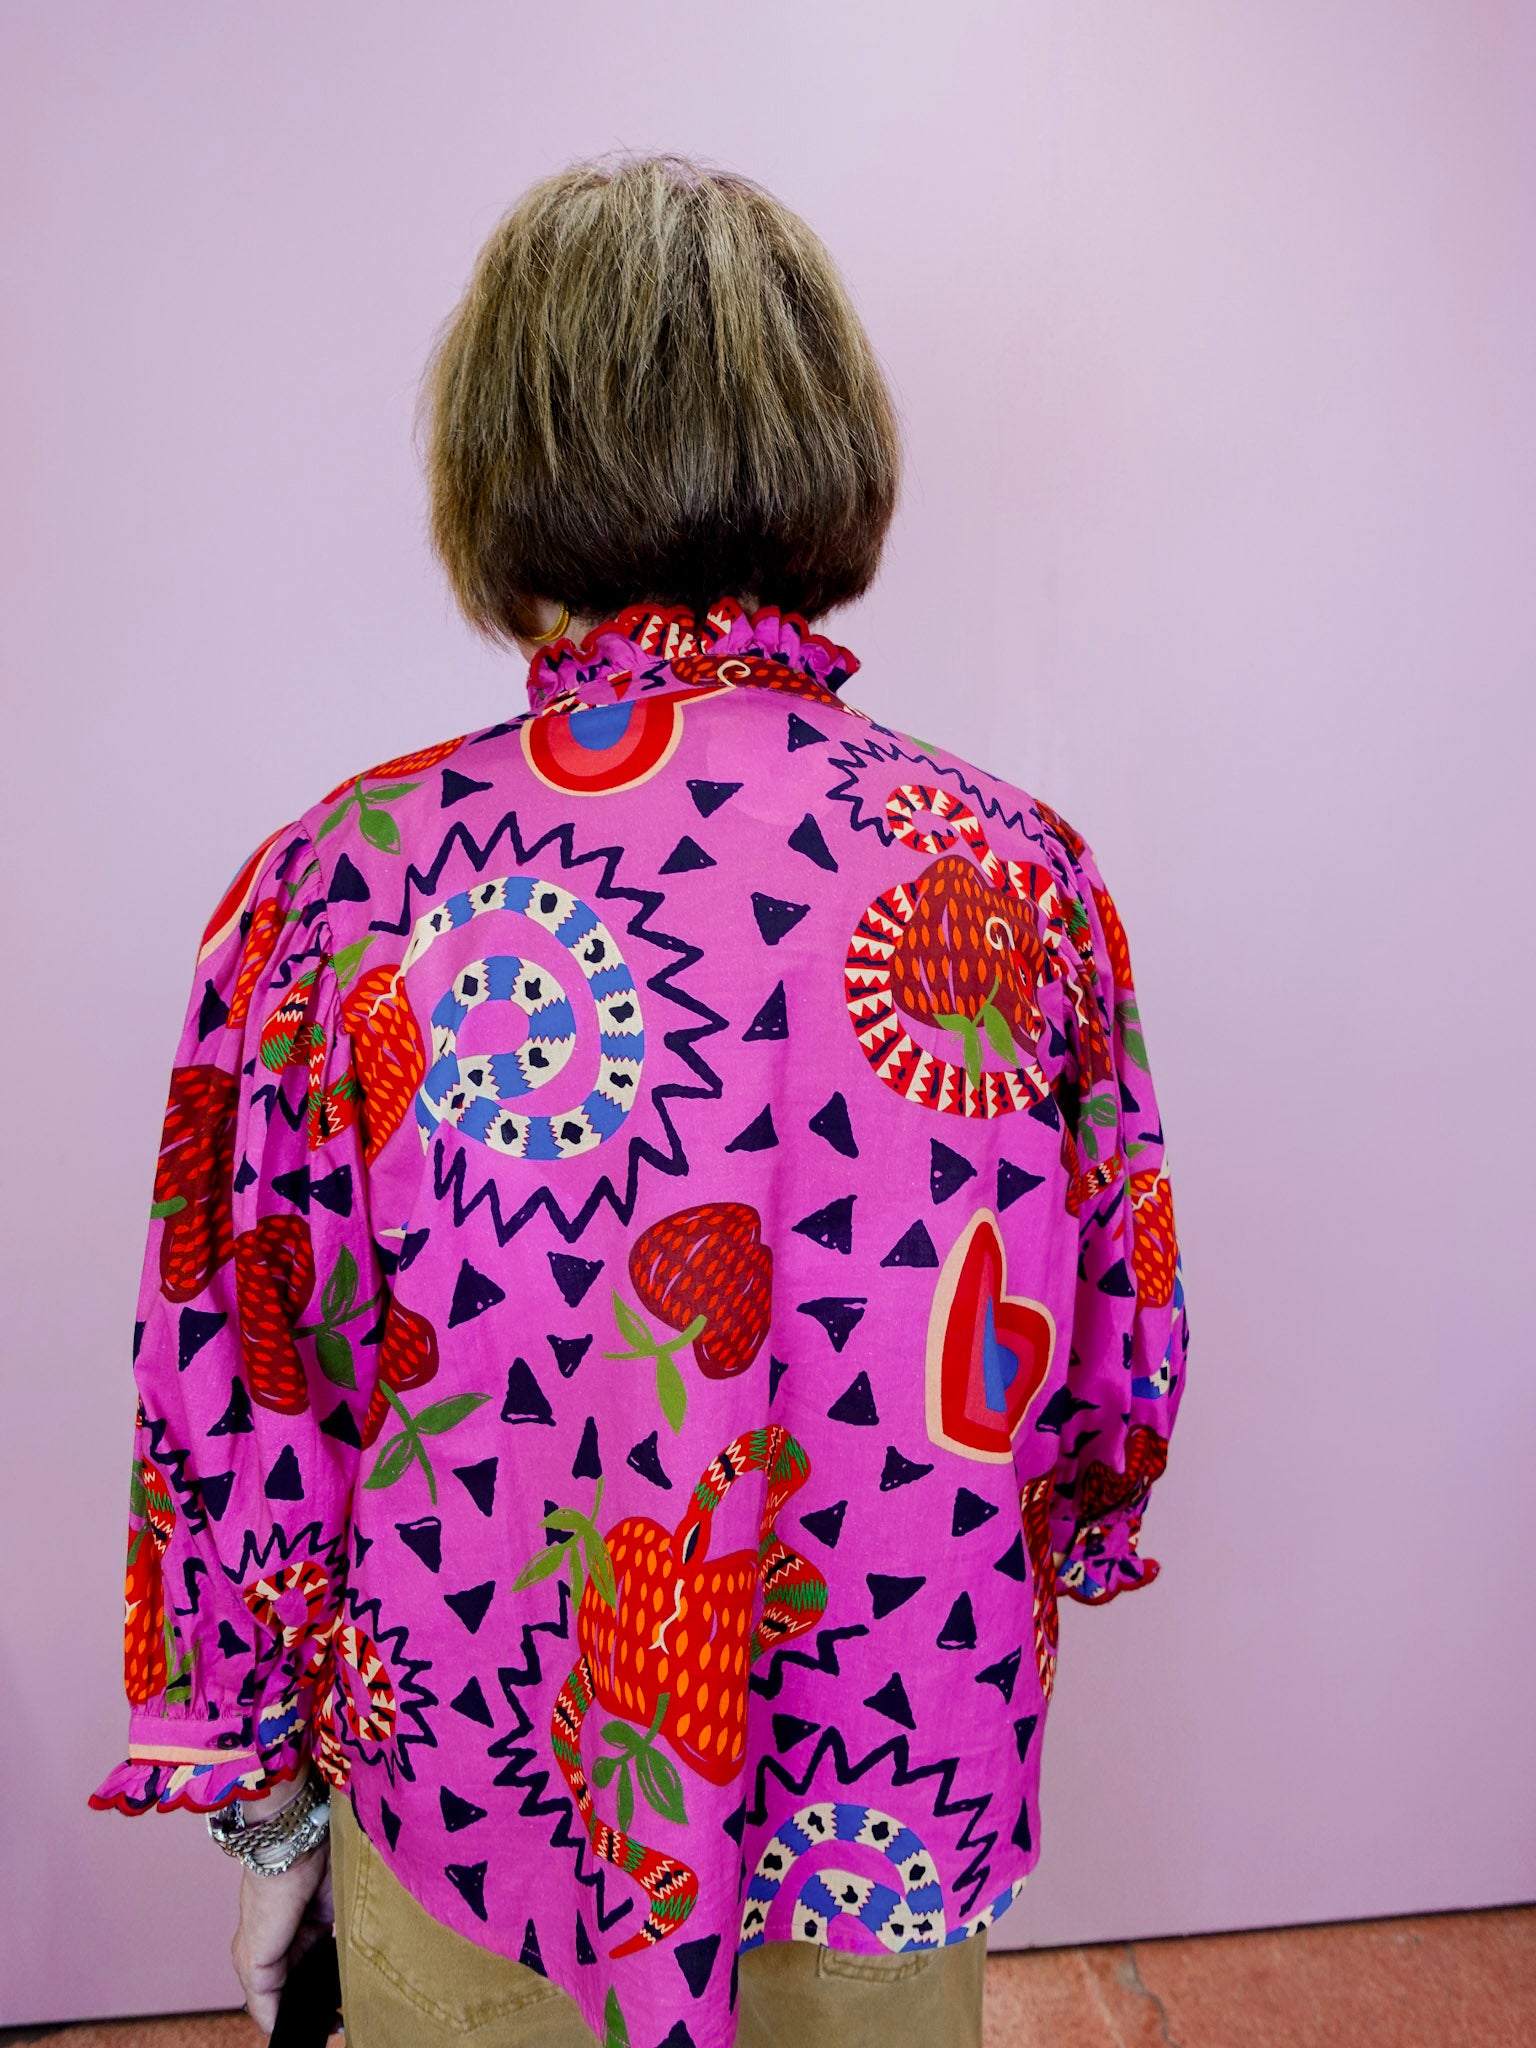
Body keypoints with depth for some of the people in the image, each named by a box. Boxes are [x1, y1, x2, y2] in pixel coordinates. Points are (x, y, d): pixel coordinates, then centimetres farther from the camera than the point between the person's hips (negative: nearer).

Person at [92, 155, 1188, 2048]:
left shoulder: (337, 896, -20)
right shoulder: (1025, 879, -15)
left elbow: (240, 1421, -11)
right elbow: (1123, 1383, -4)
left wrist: (265, 1809, 6)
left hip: (462, 1827, 0)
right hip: (905, 1830, 2)